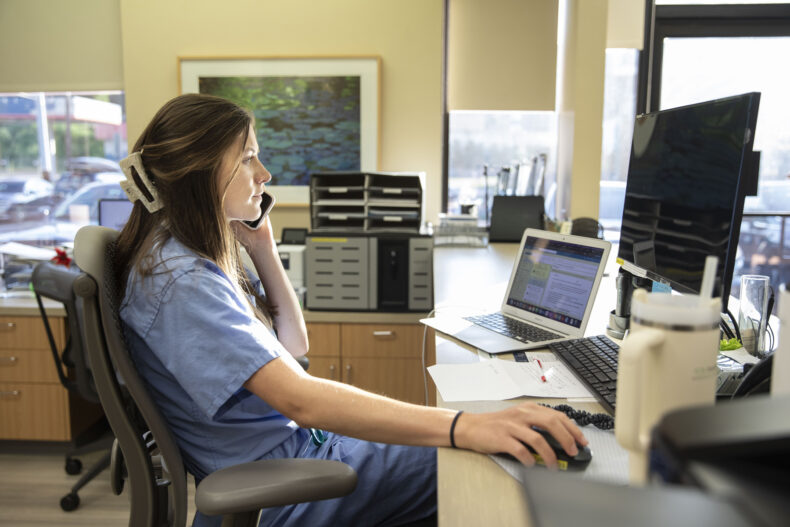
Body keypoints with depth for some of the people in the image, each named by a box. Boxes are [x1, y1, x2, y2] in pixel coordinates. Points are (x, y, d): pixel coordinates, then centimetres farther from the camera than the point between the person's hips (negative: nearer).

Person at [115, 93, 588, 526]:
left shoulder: (201, 255, 6)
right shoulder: (181, 282, -26)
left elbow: (293, 344, 9)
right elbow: (299, 399, -36)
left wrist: (263, 249, -3)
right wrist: (465, 428, -41)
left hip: (300, 439, 9)